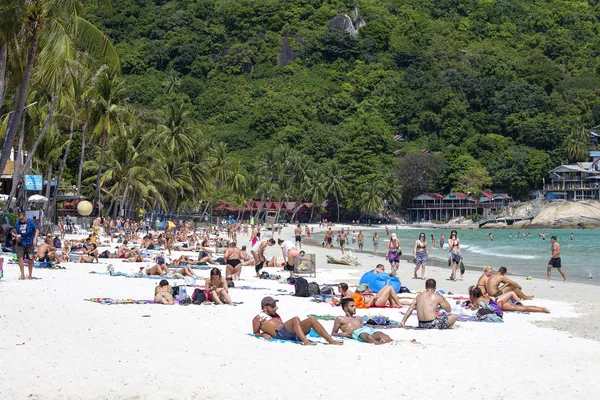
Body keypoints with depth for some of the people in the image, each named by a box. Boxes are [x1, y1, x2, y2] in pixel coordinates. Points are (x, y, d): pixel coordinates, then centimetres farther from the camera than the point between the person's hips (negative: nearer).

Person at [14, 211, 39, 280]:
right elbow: (15, 231, 16)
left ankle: (30, 275, 17)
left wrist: (35, 239, -16)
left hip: (30, 243, -2)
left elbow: (37, 230, -4)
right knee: (20, 258, -12)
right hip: (20, 243, 2)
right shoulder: (17, 222, 4)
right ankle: (22, 275, -5)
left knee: (30, 260, 4)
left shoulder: (30, 221, -5)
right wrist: (16, 236, -6)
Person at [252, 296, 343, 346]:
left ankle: (331, 340, -25)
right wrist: (263, 334, -9)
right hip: (279, 333, -7)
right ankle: (305, 341, -57)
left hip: (292, 333, 8)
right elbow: (255, 334, 11)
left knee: (312, 320, -12)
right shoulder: (258, 318, 18)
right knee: (296, 319, -35)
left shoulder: (276, 316, 38)